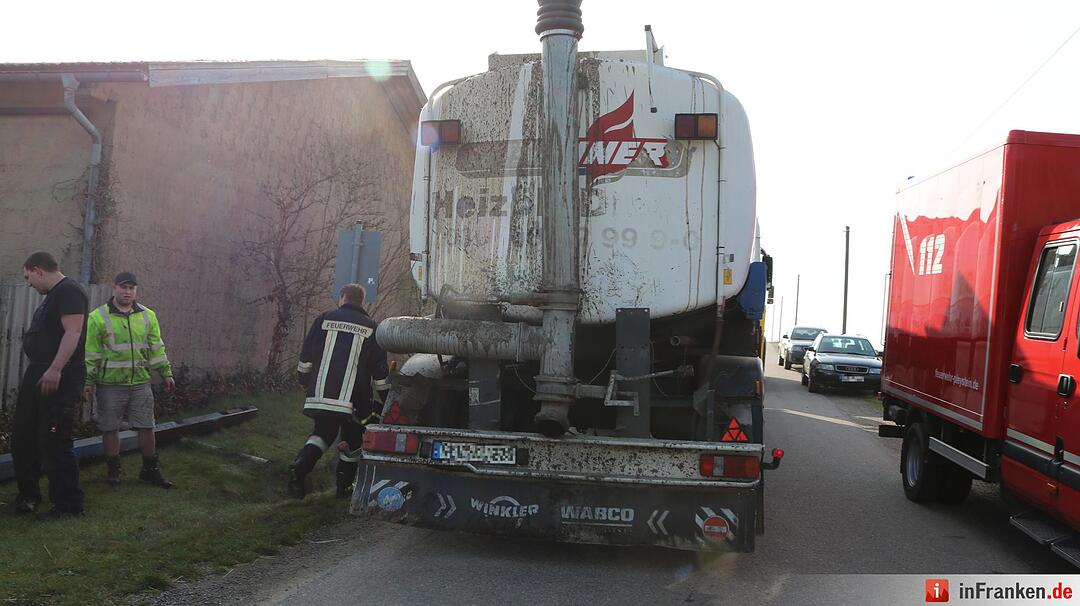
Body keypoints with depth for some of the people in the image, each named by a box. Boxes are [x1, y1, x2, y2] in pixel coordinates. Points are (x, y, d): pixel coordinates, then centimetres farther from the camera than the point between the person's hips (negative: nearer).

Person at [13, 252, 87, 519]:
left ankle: (69, 505, 2)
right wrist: (40, 371, 20)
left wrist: (55, 370, -29)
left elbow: (73, 332, -23)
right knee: (23, 437, 16)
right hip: (38, 374, 11)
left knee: (55, 442, -7)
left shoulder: (69, 291, -12)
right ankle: (28, 494, 30)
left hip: (58, 378, -11)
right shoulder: (53, 295, 20)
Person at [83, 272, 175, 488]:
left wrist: (166, 373, 9)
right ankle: (113, 470, 21)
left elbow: (156, 347, 12)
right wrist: (89, 381, -4)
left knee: (146, 426, 5)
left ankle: (150, 470, 16)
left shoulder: (148, 316, 8)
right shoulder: (98, 317, -3)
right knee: (110, 428, 6)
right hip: (110, 384, -3)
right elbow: (91, 353, -2)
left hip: (140, 382, 3)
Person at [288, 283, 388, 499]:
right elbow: (380, 370, 1)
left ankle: (300, 466, -2)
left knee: (323, 433, 20)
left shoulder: (325, 319, 5)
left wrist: (305, 381, 22)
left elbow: (306, 356, 7)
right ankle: (345, 485, 22)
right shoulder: (371, 328, 3)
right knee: (352, 440, 16)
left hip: (320, 394, 2)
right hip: (353, 400, -2)